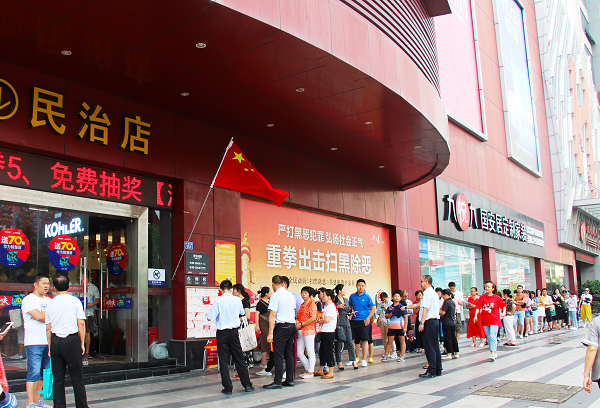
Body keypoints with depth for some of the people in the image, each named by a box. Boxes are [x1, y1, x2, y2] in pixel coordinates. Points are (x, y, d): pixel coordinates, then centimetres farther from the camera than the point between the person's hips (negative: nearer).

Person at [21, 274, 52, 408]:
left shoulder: (48, 300, 18)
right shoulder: (28, 300, -4)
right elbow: (38, 316, -16)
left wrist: (43, 316, -8)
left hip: (48, 341, 7)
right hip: (34, 342, -7)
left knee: (43, 372, 9)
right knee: (34, 373, -8)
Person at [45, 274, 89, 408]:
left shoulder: (50, 304, 6)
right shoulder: (75, 301, -3)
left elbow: (48, 328, 8)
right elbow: (81, 323, -6)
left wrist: (50, 346, 15)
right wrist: (82, 343, 1)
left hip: (55, 341, 3)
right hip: (71, 340, -3)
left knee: (57, 379, 9)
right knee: (77, 378, 3)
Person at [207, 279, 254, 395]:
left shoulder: (218, 301, -12)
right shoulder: (237, 300, -1)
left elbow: (210, 317, -12)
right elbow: (242, 313, 17)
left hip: (222, 332, -3)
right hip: (234, 331, 3)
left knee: (223, 360, 5)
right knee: (239, 358, 12)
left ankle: (228, 387, 6)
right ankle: (247, 385, 16)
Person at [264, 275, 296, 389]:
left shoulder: (275, 295, -10)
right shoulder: (291, 295, 12)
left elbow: (272, 315, -14)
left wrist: (270, 333, -15)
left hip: (281, 327, -7)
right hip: (292, 325, 7)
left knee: (278, 355, -4)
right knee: (289, 353, 12)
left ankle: (277, 382, -2)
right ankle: (289, 380, 16)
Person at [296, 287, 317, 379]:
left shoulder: (312, 304, -6)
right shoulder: (302, 305, 18)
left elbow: (313, 318, -15)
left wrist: (301, 324, -14)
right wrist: (297, 321, 3)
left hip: (309, 330, -9)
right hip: (301, 331, 9)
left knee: (310, 352, -2)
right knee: (299, 353, 8)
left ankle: (310, 372, 6)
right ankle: (308, 369, 20)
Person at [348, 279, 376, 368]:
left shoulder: (367, 297, -5)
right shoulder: (352, 296, 7)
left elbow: (373, 308, -5)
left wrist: (367, 319, -12)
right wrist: (351, 311, -1)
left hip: (363, 321, -3)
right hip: (354, 320, 4)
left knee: (364, 340, 1)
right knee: (352, 340, 4)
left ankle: (364, 360, 9)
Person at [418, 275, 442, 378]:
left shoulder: (427, 293, -12)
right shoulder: (434, 293, 17)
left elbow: (426, 308, -19)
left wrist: (422, 323, -20)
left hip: (429, 322, -9)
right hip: (435, 321, 9)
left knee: (429, 347, -5)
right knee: (435, 346, 12)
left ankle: (431, 371, -3)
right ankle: (438, 369, 16)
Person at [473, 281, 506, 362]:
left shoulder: (497, 297, -1)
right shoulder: (482, 297, 3)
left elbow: (504, 305, 9)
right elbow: (478, 306, -4)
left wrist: (504, 312, -7)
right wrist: (476, 316, -15)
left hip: (494, 319, -4)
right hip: (485, 320, 4)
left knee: (492, 336, -16)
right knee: (488, 337, 9)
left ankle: (493, 353, -19)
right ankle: (495, 352, 20)